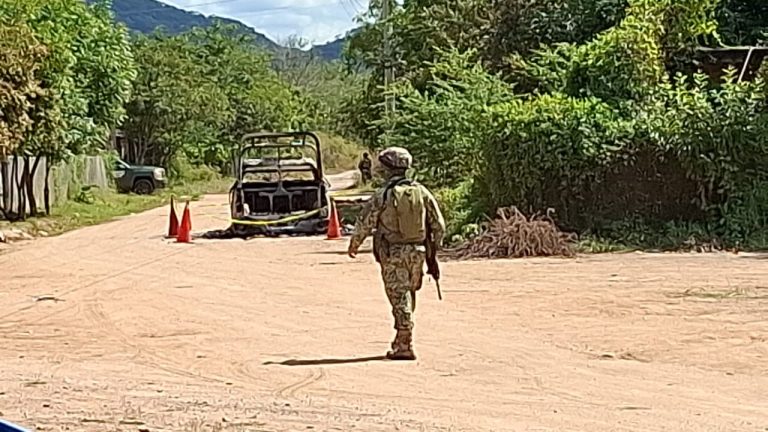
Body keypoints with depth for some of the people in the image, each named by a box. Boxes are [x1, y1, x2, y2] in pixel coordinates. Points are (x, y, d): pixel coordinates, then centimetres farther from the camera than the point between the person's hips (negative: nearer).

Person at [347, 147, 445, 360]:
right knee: (409, 297, 17)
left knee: (399, 297, -1)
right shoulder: (421, 192, 2)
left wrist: (354, 244, 12)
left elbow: (365, 223, -4)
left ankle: (405, 346, -3)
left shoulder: (383, 196, -10)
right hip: (417, 252, 4)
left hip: (393, 254, -4)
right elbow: (439, 224, 5)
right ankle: (402, 340, 28)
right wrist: (434, 247, 18)